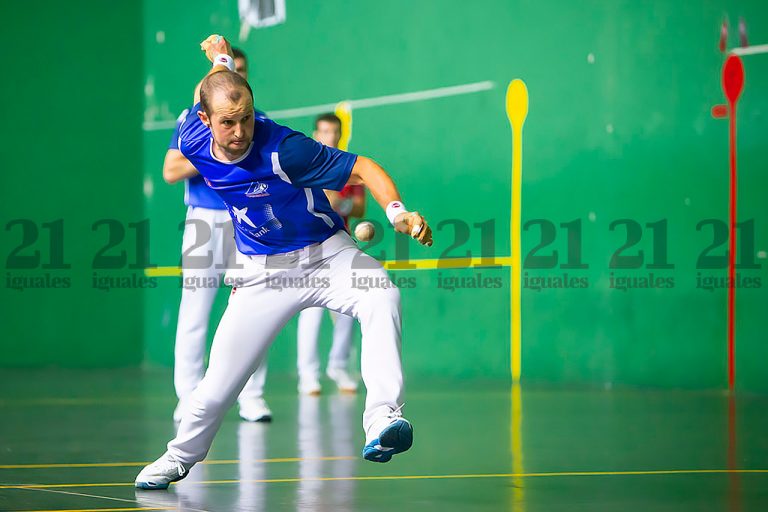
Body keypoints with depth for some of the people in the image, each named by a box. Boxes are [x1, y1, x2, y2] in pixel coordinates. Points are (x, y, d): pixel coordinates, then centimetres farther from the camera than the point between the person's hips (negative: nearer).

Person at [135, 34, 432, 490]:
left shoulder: (282, 149, -29)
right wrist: (221, 59, 30)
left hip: (326, 253, -4)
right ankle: (180, 457, 31)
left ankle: (382, 419, -47)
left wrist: (398, 213, -41)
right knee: (220, 381, 3)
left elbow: (362, 168, -25)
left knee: (382, 298, -36)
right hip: (262, 272, 4)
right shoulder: (193, 140, -12)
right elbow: (217, 76, 8)